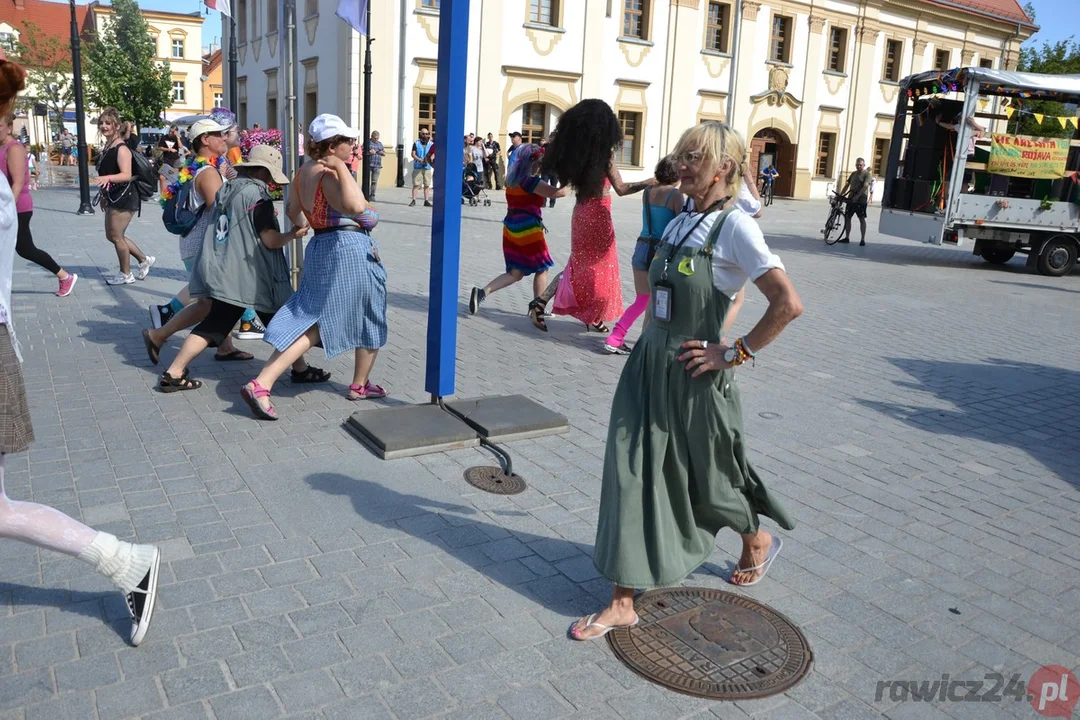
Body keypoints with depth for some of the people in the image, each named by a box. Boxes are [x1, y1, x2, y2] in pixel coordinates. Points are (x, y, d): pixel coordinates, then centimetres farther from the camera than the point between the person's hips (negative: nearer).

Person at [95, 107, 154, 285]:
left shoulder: (121, 149, -16)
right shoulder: (107, 147, 13)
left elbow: (126, 175, -27)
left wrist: (107, 178, -43)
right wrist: (104, 196, 24)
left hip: (124, 198, -10)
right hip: (114, 198, 10)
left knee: (116, 236, -3)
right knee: (112, 235, 15)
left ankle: (126, 274, 12)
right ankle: (144, 260, 27)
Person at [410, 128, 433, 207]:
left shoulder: (431, 144, 10)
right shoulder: (416, 143, 6)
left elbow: (433, 153, 6)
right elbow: (413, 154, 1)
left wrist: (430, 159, -15)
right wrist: (419, 159, -16)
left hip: (427, 167, 2)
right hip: (417, 167, -1)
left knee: (427, 185, 2)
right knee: (416, 184, -4)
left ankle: (426, 201, 7)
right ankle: (413, 200, -1)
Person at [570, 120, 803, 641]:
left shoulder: (734, 227, -14)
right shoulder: (679, 223, 8)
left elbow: (789, 304, -22)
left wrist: (735, 352, -18)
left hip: (694, 378, -7)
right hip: (648, 369, 7)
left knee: (707, 477, 13)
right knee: (634, 477, 5)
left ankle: (758, 542, 45)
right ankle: (621, 603, 14)